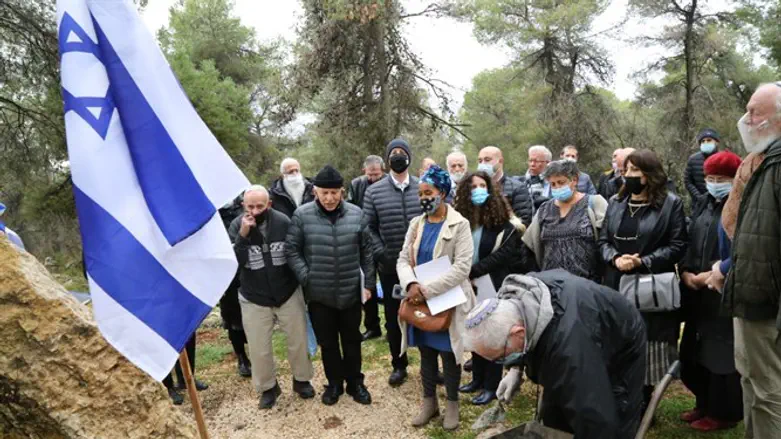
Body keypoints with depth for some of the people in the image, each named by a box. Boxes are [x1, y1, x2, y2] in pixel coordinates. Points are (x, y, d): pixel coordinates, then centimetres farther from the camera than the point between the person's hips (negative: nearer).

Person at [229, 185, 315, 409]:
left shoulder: (283, 221, -13)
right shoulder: (237, 226, -11)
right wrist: (243, 235, -30)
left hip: (289, 293, 0)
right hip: (254, 299, 0)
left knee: (299, 340, 13)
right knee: (259, 349, 10)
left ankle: (301, 380, 38)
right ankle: (268, 387, 34)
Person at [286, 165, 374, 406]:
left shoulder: (356, 214, -3)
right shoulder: (302, 215, -8)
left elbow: (366, 251, 4)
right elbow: (291, 250, -3)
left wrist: (368, 282, 3)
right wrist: (306, 278, -10)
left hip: (351, 292, 1)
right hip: (319, 294, -1)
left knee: (352, 341, 16)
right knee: (327, 343, 15)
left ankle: (355, 383, 35)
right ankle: (334, 383, 35)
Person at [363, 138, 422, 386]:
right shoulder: (374, 191, 0)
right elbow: (368, 227, 1)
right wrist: (380, 254, -8)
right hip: (390, 266, 0)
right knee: (393, 318, 11)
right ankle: (399, 365, 28)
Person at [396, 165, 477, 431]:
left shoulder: (459, 225, -9)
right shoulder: (416, 224, 6)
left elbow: (462, 267, -18)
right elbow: (403, 259, 1)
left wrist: (427, 290, -24)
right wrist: (411, 285, -21)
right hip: (419, 301, 4)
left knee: (448, 354, 9)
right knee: (426, 353, 16)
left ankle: (452, 404, 29)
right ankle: (429, 402, 33)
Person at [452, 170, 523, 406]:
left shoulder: (502, 220, -11)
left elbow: (505, 252, -17)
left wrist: (473, 270, -20)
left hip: (494, 286, -4)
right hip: (471, 286, 4)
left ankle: (492, 386, 18)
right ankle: (478, 378, 31)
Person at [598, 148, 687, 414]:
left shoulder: (671, 203, -2)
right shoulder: (616, 203, 12)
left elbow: (677, 246, -7)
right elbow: (603, 240, 9)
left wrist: (643, 262, -17)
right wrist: (615, 259, -11)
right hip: (617, 288, 4)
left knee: (648, 350, 3)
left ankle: (643, 404, 21)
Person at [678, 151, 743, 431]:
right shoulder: (703, 205, 13)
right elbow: (688, 242, 13)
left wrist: (714, 274, -18)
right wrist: (686, 272, -1)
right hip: (698, 295, 7)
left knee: (723, 354, 3)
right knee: (695, 351, 15)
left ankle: (724, 413, 20)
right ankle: (705, 404, 32)